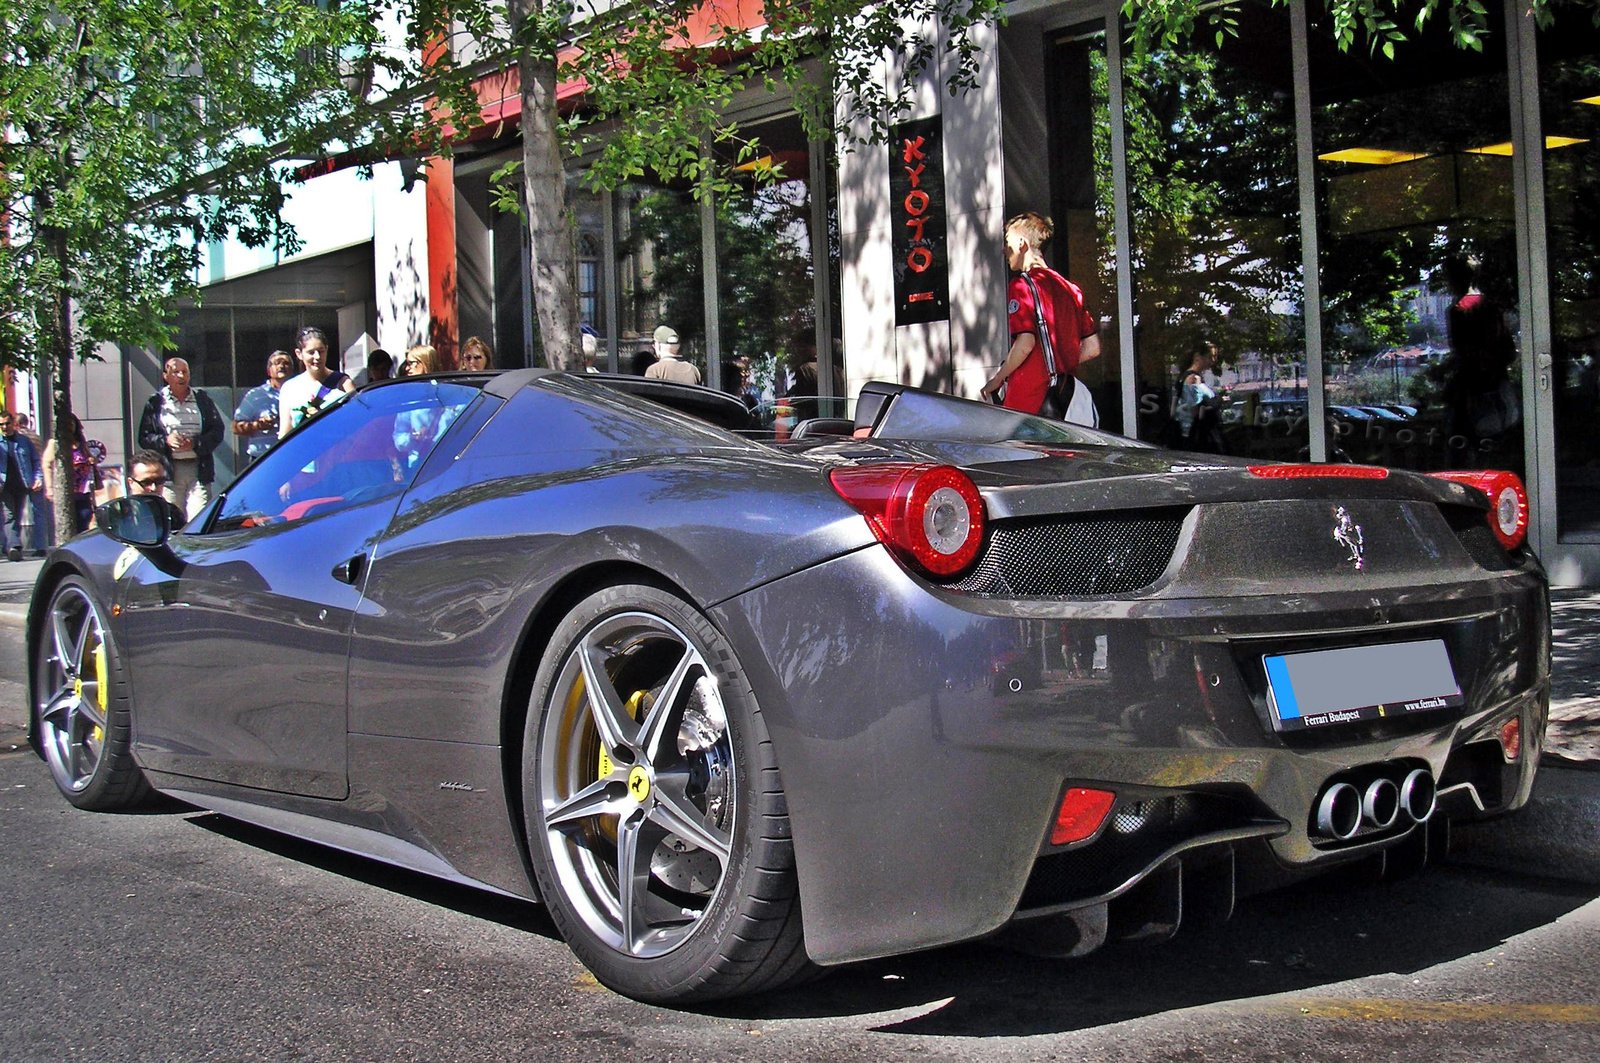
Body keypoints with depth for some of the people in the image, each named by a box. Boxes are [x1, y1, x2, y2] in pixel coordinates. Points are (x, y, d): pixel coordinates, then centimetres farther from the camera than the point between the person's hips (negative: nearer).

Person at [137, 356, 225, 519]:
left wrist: (195, 443, -11)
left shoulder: (202, 399, 10)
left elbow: (217, 432, 5)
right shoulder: (156, 402, 8)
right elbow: (144, 438, 6)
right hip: (169, 470, 0)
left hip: (199, 469, 0)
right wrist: (165, 440, -13)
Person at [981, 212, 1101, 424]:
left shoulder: (1022, 285, -7)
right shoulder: (1070, 288, 15)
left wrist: (997, 380, -6)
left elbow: (1025, 343, -18)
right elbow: (1092, 348, 15)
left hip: (1028, 399, -7)